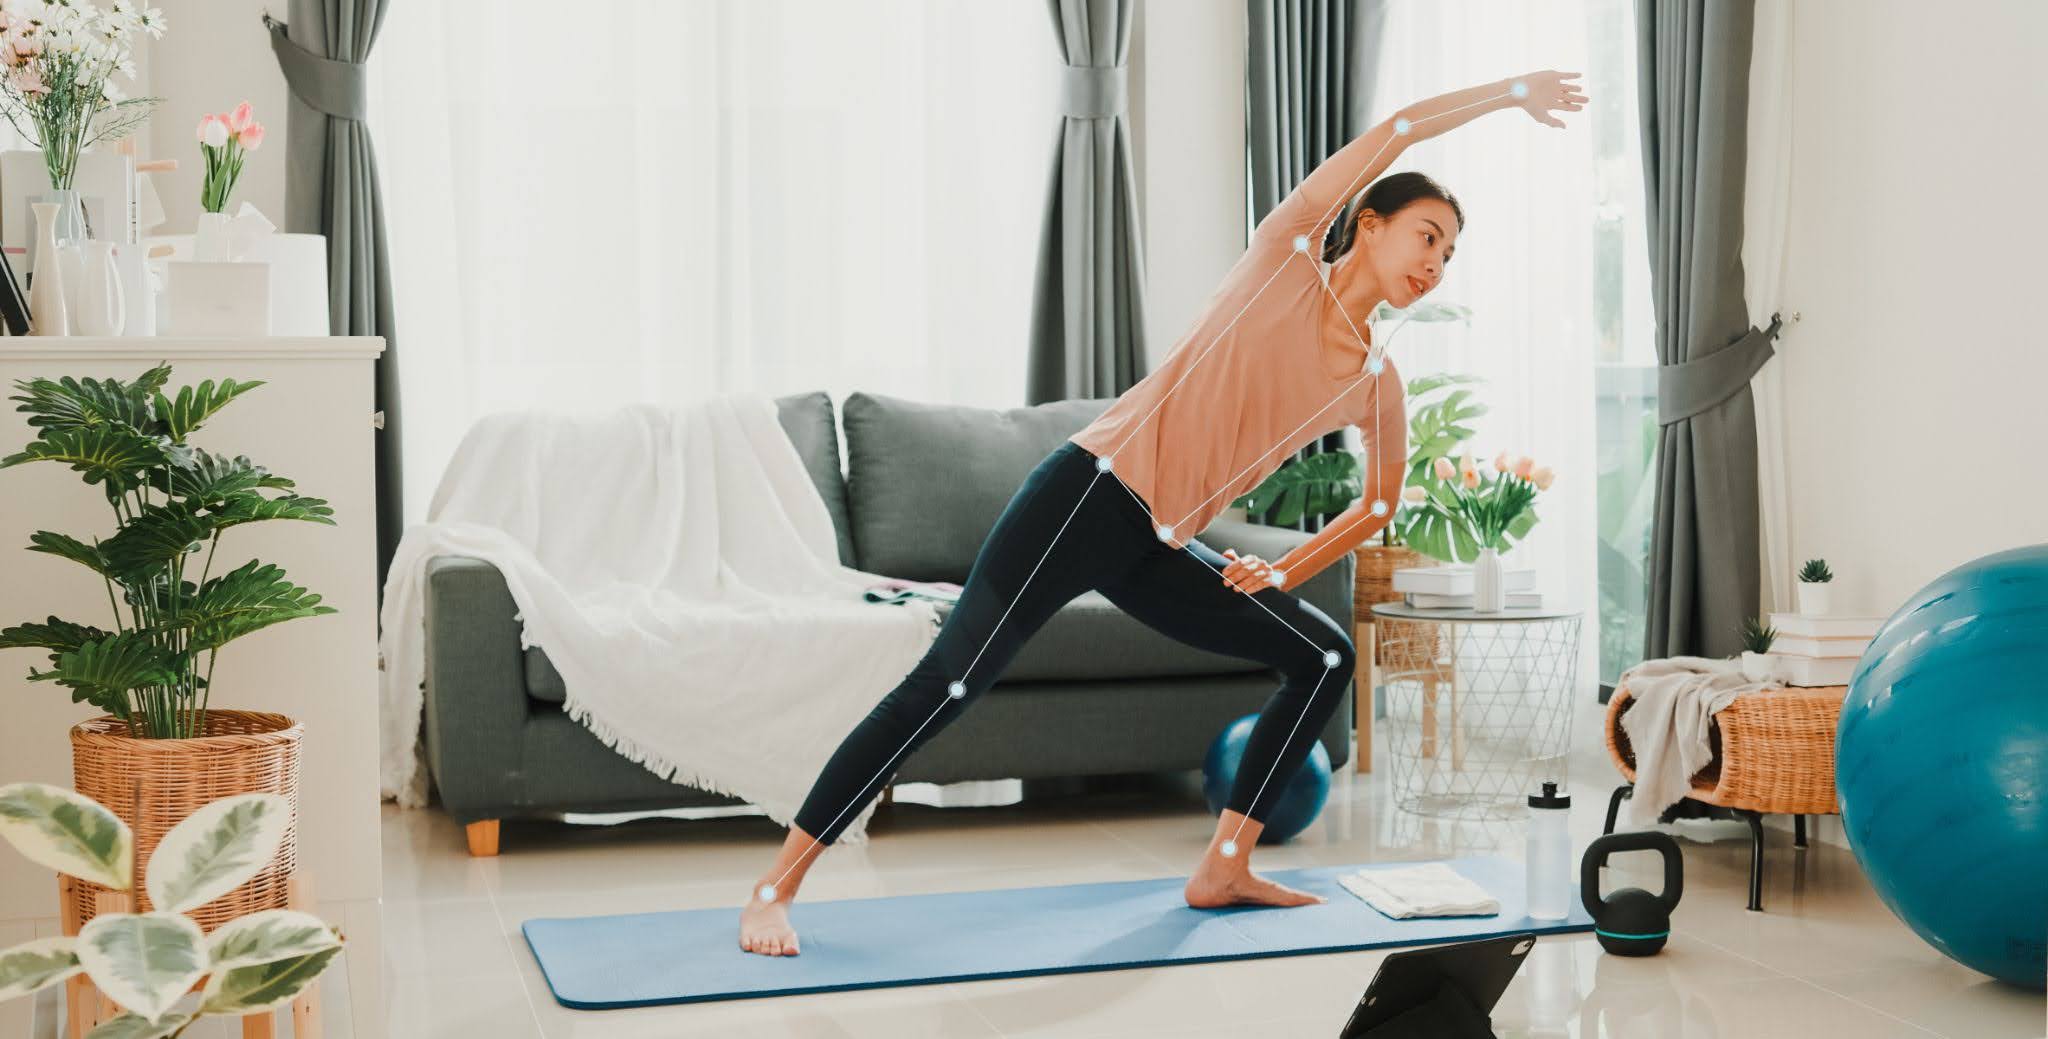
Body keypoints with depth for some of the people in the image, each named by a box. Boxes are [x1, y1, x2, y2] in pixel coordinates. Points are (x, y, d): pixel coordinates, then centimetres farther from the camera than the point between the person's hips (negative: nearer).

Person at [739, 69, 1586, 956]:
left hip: (1158, 553, 7)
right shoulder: (1285, 260, -1)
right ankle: (776, 886, -10)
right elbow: (1390, 134, -7)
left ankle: (1223, 869, 9)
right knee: (950, 682, -15)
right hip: (1089, 494, -7)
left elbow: (1378, 505, 23)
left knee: (1324, 656, 5)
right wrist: (1507, 92, 2)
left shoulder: (1376, 383, 12)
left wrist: (1282, 572, 11)